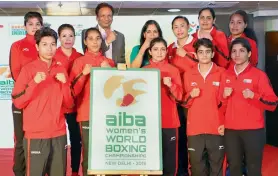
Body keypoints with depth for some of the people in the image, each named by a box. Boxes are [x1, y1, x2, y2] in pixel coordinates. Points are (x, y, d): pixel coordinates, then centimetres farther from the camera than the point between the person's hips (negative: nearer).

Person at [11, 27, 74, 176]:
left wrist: (64, 83, -6)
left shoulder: (61, 70, 10)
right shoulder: (28, 69, -3)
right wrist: (34, 82, -19)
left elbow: (69, 104, 9)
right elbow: (17, 102, -8)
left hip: (59, 134, 4)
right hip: (36, 134, -4)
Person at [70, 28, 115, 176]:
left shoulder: (109, 62, 11)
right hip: (87, 114, -2)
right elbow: (74, 90, -3)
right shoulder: (79, 62, 3)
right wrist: (84, 74, -17)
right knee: (89, 155, -5)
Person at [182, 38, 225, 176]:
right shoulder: (188, 75, 8)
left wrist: (226, 123, -4)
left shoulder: (222, 73, 1)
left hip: (217, 128, -2)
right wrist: (190, 96, -7)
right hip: (194, 128, 2)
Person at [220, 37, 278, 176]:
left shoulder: (259, 75, -2)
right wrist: (224, 95, -1)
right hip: (230, 130, 4)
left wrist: (253, 95, -20)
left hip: (253, 130, -4)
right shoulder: (226, 75, 11)